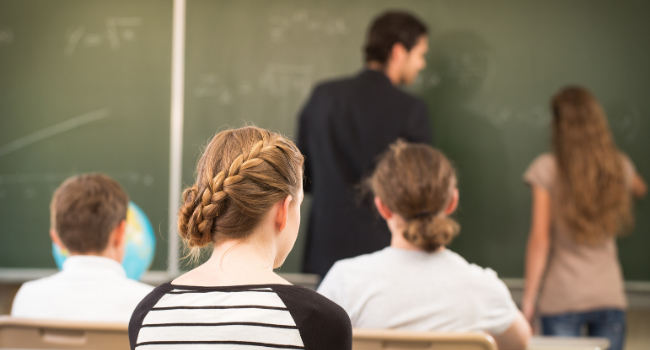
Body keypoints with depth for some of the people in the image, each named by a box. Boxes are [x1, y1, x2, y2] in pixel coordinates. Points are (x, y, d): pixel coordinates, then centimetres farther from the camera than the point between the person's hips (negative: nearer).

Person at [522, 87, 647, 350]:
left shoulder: (547, 169, -8)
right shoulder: (619, 167, 4)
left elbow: (540, 240, -10)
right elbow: (640, 189, 29)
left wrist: (528, 298, -6)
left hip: (562, 300, -3)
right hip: (609, 297, 3)